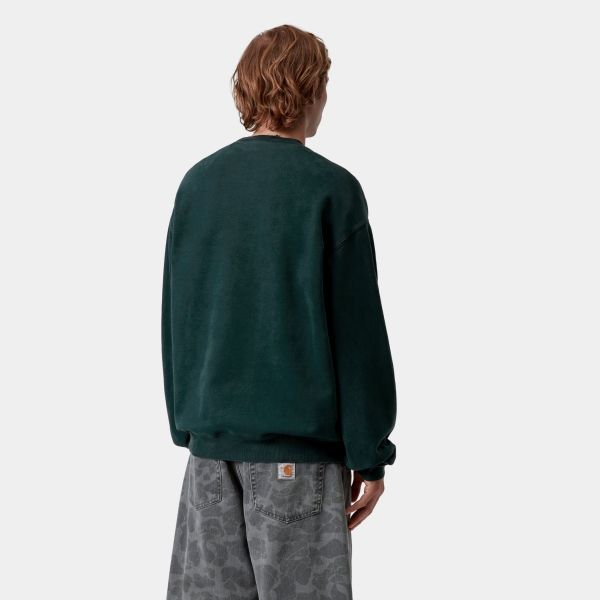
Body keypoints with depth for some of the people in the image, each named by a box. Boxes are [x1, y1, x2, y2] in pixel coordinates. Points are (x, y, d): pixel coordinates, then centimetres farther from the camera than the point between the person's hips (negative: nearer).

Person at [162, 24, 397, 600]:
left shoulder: (197, 183, 7)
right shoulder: (331, 190, -8)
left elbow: (175, 315, 11)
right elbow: (358, 331, -9)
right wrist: (371, 455, -2)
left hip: (210, 439, 5)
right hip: (296, 446, -5)